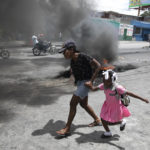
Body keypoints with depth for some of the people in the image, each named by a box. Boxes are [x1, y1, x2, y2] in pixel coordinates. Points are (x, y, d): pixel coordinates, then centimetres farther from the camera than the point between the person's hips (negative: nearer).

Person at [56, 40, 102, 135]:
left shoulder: (83, 57, -20)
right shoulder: (73, 60, 4)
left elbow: (98, 65, -20)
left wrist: (91, 80, -23)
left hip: (86, 83, -9)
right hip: (79, 83, 9)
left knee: (73, 103, -12)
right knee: (83, 104, 19)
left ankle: (67, 128, -2)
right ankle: (97, 120, 37)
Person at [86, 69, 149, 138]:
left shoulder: (117, 88, -32)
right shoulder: (104, 86, -15)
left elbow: (129, 93, -27)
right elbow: (94, 89, -10)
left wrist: (142, 99, -25)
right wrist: (90, 85, -32)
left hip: (116, 107, -5)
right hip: (107, 105, 5)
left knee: (110, 122, 4)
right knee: (103, 119, 7)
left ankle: (122, 121, 34)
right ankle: (108, 133, 35)